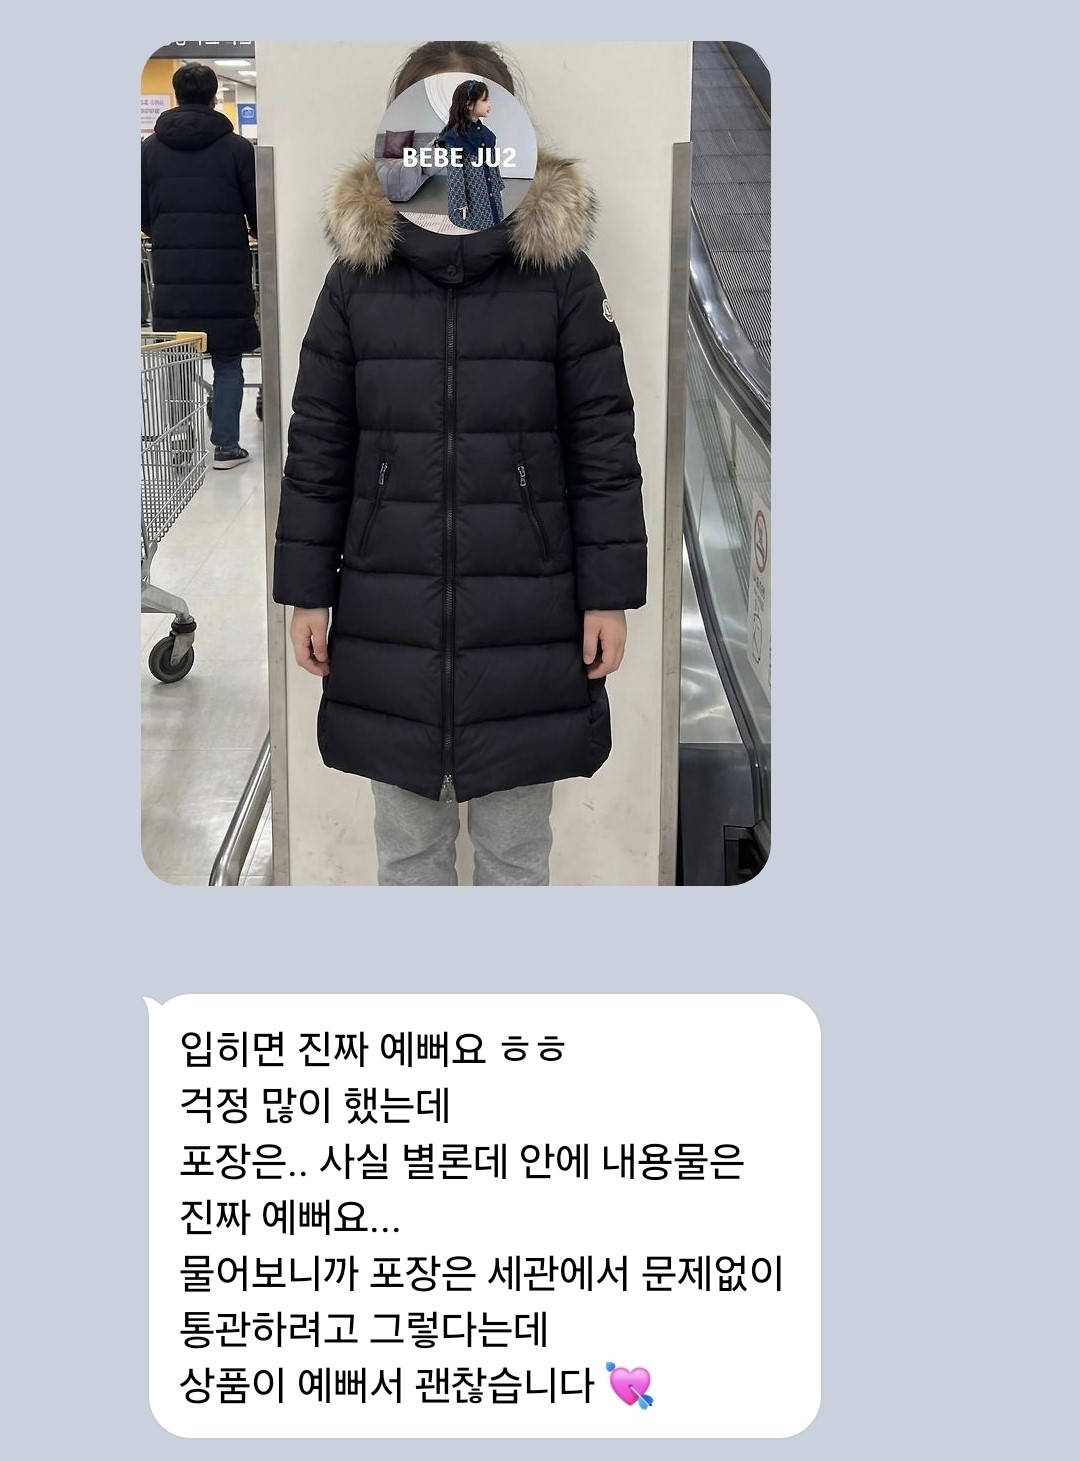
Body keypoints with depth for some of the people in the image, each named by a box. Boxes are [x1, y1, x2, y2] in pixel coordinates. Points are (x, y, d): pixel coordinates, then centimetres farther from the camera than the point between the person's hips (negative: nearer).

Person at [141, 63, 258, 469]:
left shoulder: (151, 148, 4)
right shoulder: (237, 148, -5)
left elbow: (142, 215, 8)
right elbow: (259, 215, -1)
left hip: (171, 276, 2)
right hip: (226, 278, -2)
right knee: (227, 363, 7)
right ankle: (225, 446, 6)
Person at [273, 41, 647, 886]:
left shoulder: (560, 271, -2)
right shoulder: (358, 274, 2)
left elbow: (603, 440, -1)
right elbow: (317, 444, 5)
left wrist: (609, 596, -4)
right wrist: (307, 593, 3)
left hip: (526, 617, -1)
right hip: (390, 617, 1)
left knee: (517, 850, 10)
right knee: (408, 846, 12)